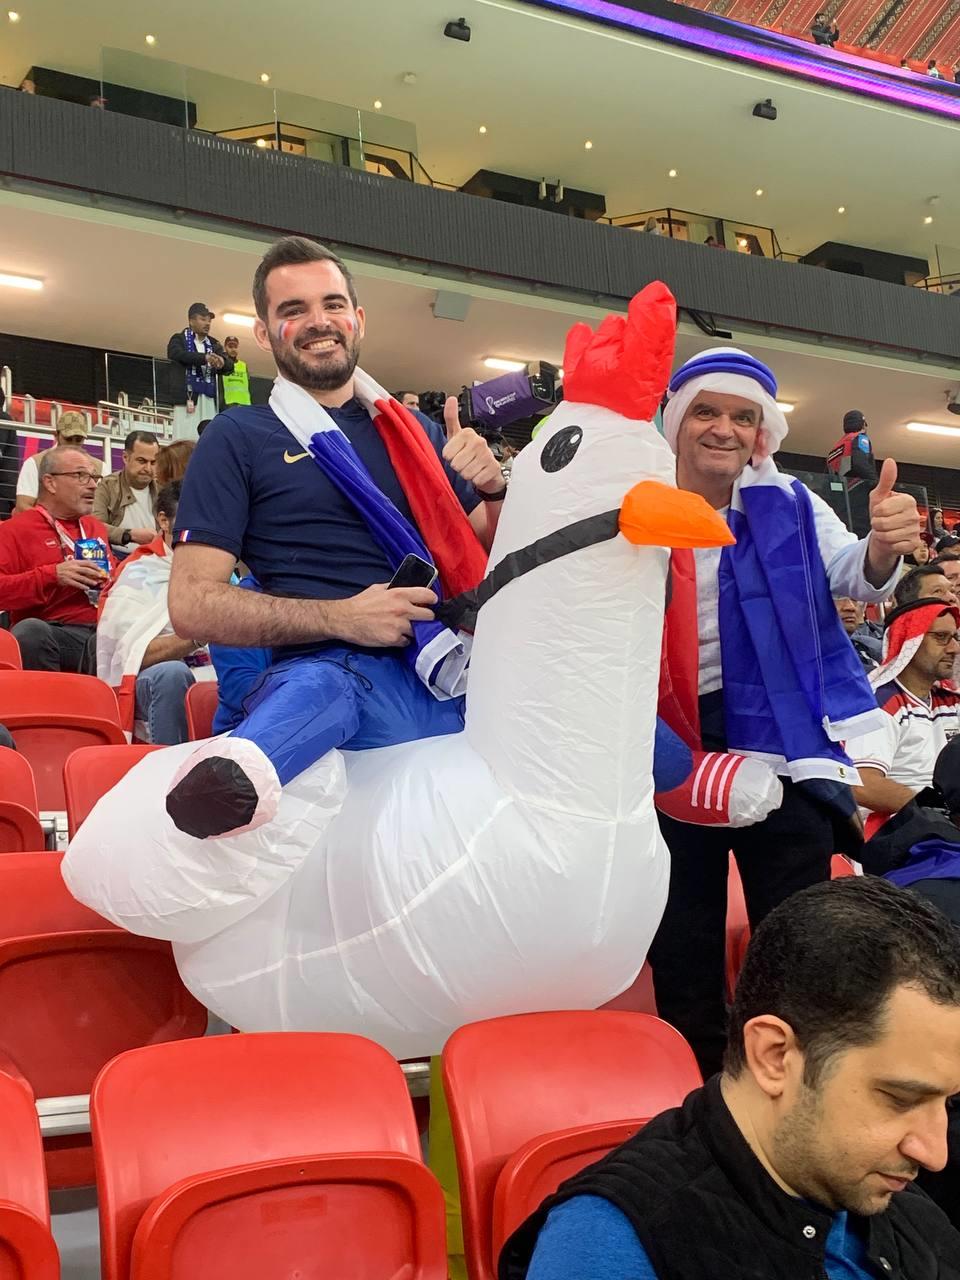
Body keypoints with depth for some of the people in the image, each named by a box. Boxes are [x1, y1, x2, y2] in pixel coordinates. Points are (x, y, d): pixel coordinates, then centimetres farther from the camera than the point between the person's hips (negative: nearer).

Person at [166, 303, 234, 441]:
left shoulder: (213, 344, 20)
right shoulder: (179, 339, 8)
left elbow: (230, 365, 7)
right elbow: (180, 355, -14)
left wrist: (222, 362, -18)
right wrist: (205, 358, -29)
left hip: (209, 399, 4)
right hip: (186, 397, -4)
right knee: (186, 441, -11)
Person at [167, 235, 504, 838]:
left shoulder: (415, 429, 21)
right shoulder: (238, 438, 8)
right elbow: (194, 603, -1)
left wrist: (493, 486, 2)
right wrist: (341, 617, -13)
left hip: (456, 664, 6)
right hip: (337, 668, -6)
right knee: (314, 688, -41)